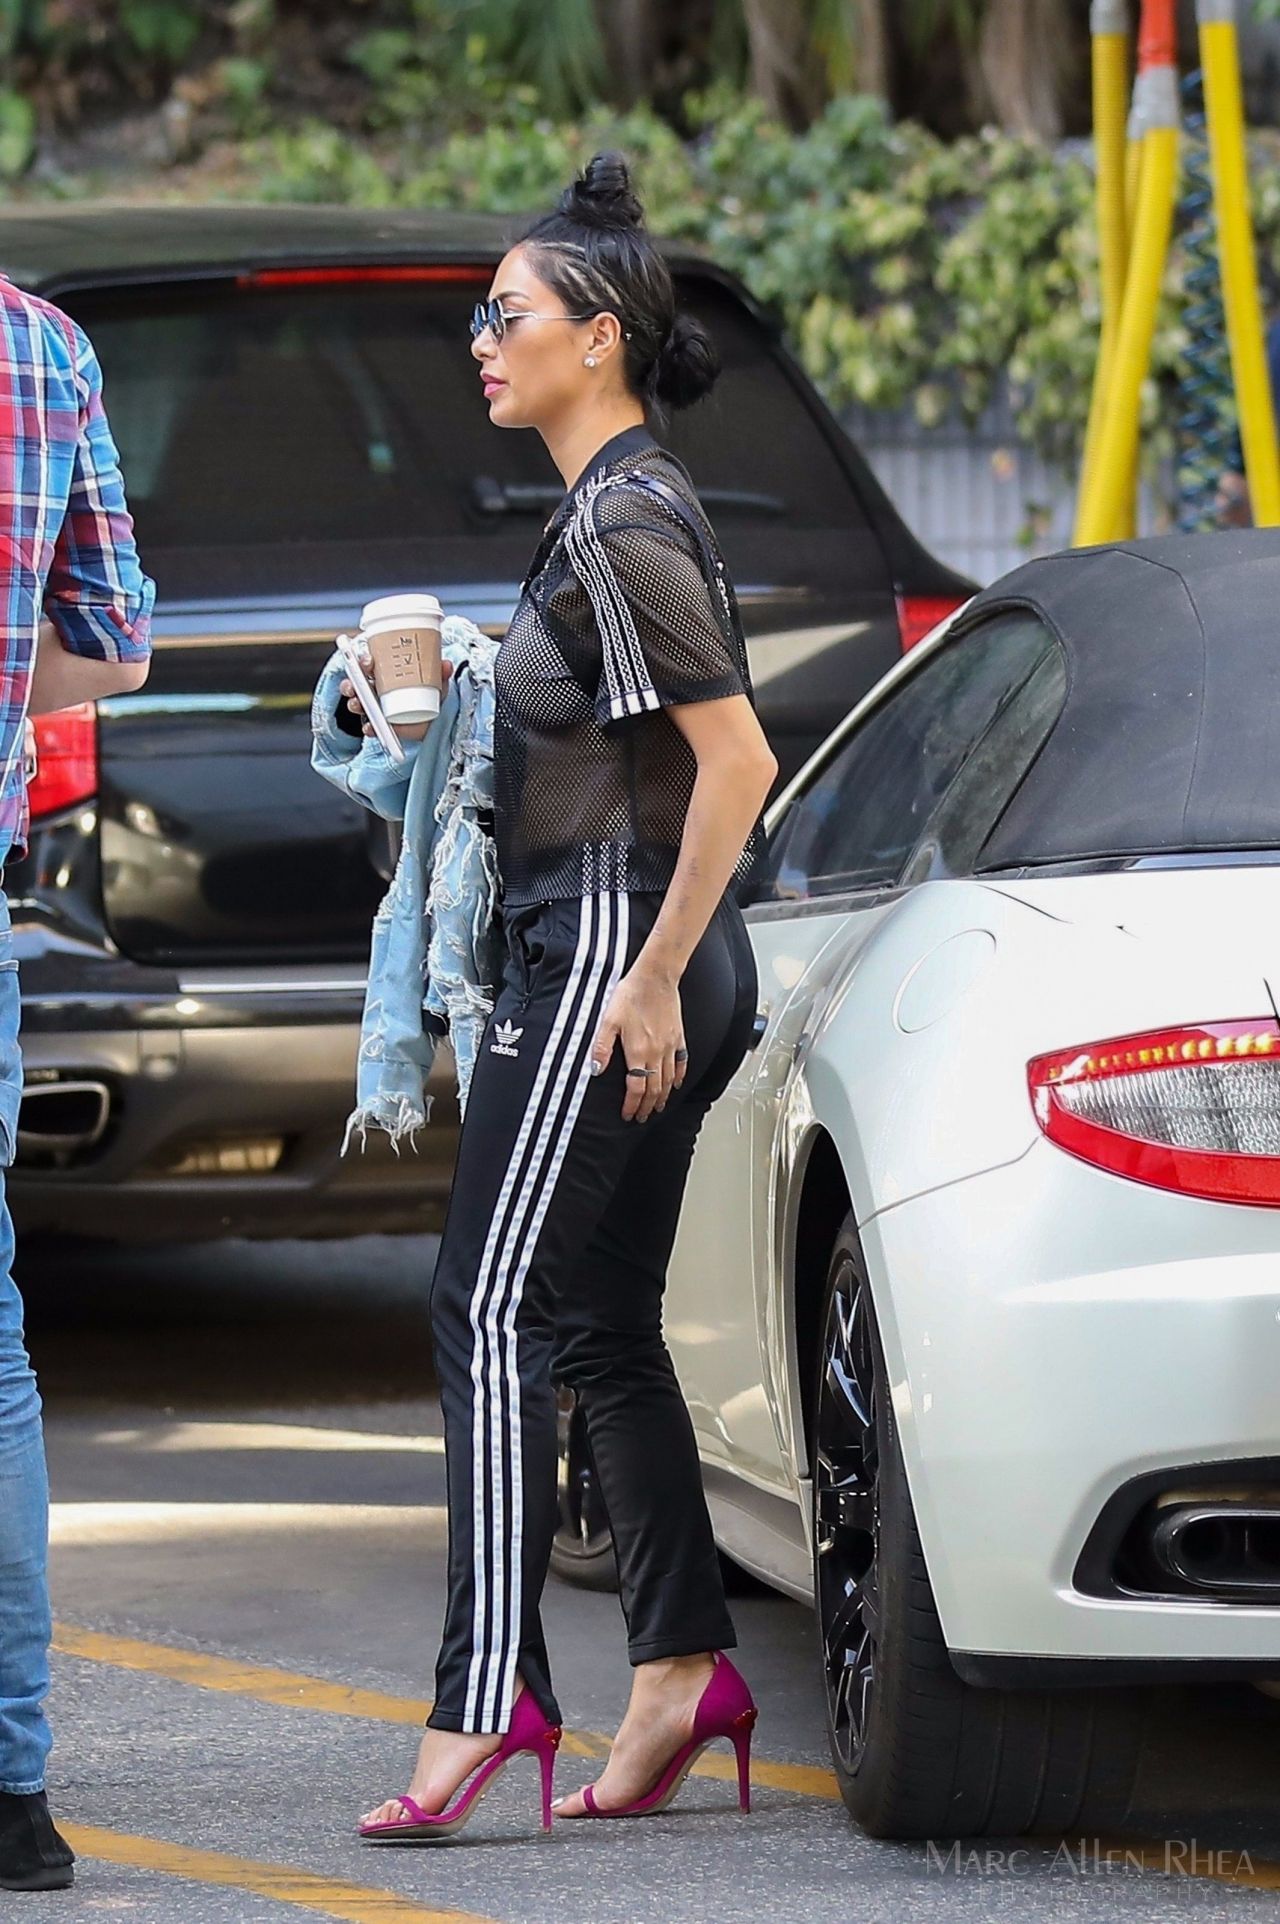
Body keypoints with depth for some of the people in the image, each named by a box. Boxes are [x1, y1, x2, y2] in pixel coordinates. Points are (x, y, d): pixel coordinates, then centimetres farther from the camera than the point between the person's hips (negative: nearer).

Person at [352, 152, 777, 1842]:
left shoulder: (624, 524, -15)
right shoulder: (618, 511, 15)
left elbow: (739, 760, -21)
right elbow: (697, 762, 24)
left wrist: (652, 980, -21)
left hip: (611, 949, -10)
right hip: (639, 961, 10)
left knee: (493, 1310, -12)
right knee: (601, 1324, 13)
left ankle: (487, 1696, -16)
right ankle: (682, 1669, 15)